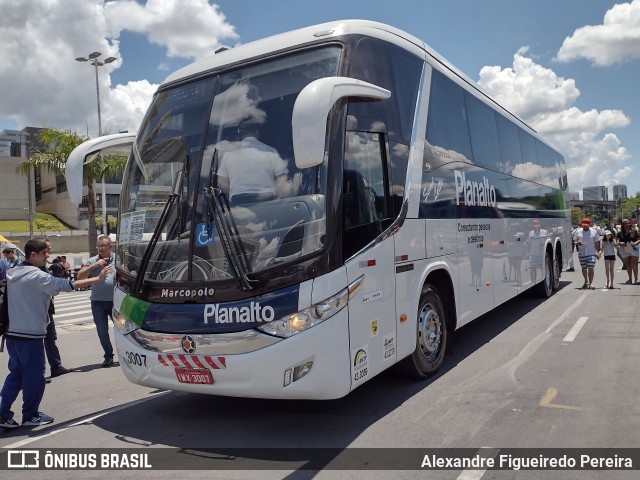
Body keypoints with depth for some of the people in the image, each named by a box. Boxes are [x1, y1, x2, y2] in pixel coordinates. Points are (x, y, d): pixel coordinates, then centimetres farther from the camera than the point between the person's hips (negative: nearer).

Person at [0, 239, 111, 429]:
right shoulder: (35, 276, -16)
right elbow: (66, 285, -22)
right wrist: (97, 279, -20)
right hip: (30, 334, -8)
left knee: (16, 373, 15)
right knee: (34, 375, 4)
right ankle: (30, 415, 15)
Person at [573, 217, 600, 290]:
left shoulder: (594, 231, 4)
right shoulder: (578, 232, 5)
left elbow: (597, 243, 8)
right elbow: (574, 241, 9)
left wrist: (598, 252, 3)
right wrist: (577, 243, -14)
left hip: (591, 253, -2)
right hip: (581, 253, 2)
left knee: (590, 268, -10)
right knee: (584, 268, 11)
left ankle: (591, 283, -8)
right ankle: (586, 282, 27)